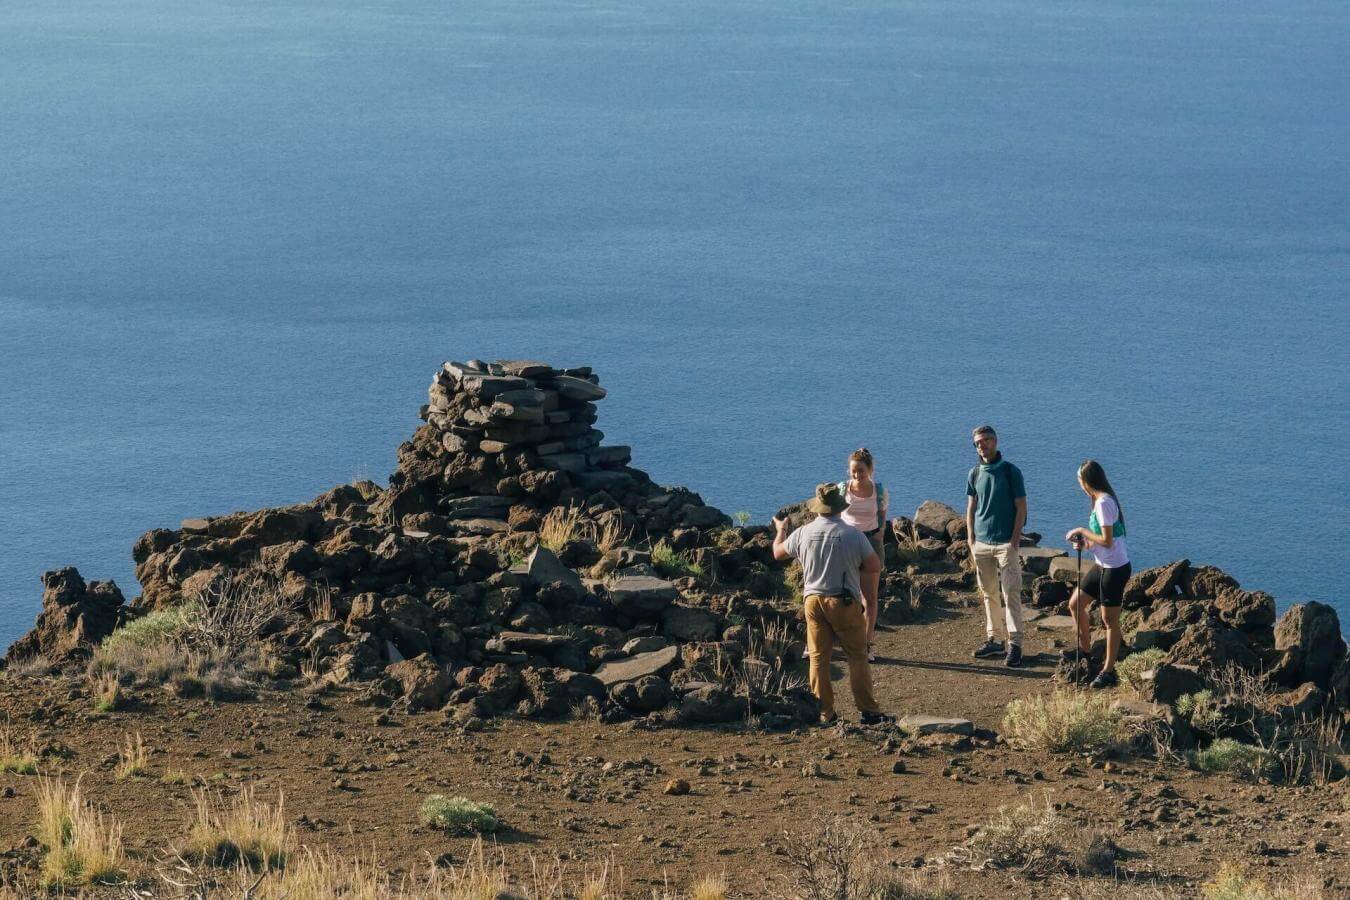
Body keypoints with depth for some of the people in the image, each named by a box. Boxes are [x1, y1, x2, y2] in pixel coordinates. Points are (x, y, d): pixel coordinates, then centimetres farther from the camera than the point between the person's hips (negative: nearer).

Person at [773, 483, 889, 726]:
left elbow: (778, 553, 16)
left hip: (814, 599, 3)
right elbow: (874, 567, -8)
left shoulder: (803, 533, -2)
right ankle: (868, 711, 4)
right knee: (857, 656, 5)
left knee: (818, 658, 9)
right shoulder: (853, 535, -11)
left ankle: (824, 713, 10)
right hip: (845, 603, -3)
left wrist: (780, 530, 36)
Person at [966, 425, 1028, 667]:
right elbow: (971, 509, 14)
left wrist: (1014, 541, -11)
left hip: (1005, 544, -5)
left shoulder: (1011, 472, -4)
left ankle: (1015, 644, -8)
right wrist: (971, 540, 5)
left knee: (1011, 594, -7)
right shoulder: (975, 474, 9)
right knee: (988, 593, 10)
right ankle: (992, 640, 17)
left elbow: (1021, 508, -5)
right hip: (981, 543, 5)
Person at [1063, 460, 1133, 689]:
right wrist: (1086, 542, 3)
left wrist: (1082, 531, -13)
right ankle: (1085, 649, 36)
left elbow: (1107, 541, -24)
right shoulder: (1101, 500, 10)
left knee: (1110, 618, -1)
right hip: (1103, 566, 10)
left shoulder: (1103, 503, -20)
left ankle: (1109, 672, 7)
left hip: (1114, 568, -10)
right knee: (1075, 604, 18)